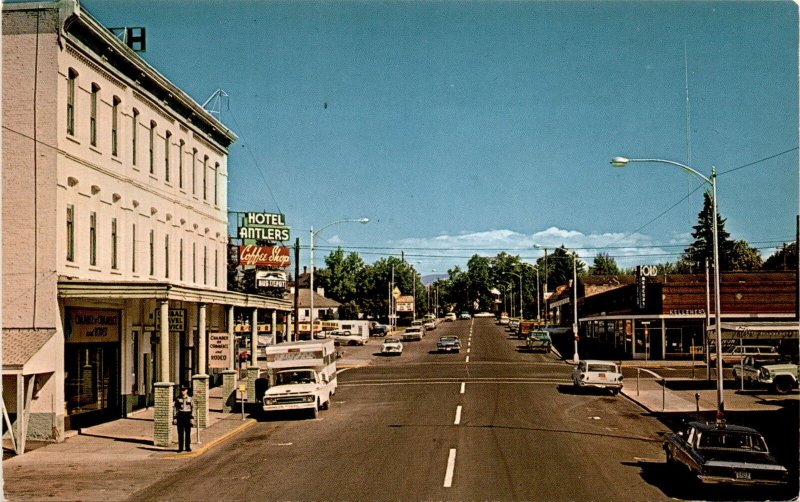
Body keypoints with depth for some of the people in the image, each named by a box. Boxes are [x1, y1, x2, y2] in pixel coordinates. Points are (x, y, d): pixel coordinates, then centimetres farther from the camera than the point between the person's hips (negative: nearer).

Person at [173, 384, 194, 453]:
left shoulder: (190, 398, 2)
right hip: (180, 416, 0)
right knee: (180, 433, 1)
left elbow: (193, 408, 2)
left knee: (188, 433, 3)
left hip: (188, 415, 0)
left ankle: (188, 447, 10)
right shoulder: (178, 399, 2)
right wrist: (174, 418, -5)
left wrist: (192, 418, -5)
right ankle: (180, 448, 7)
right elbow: (175, 408, 2)